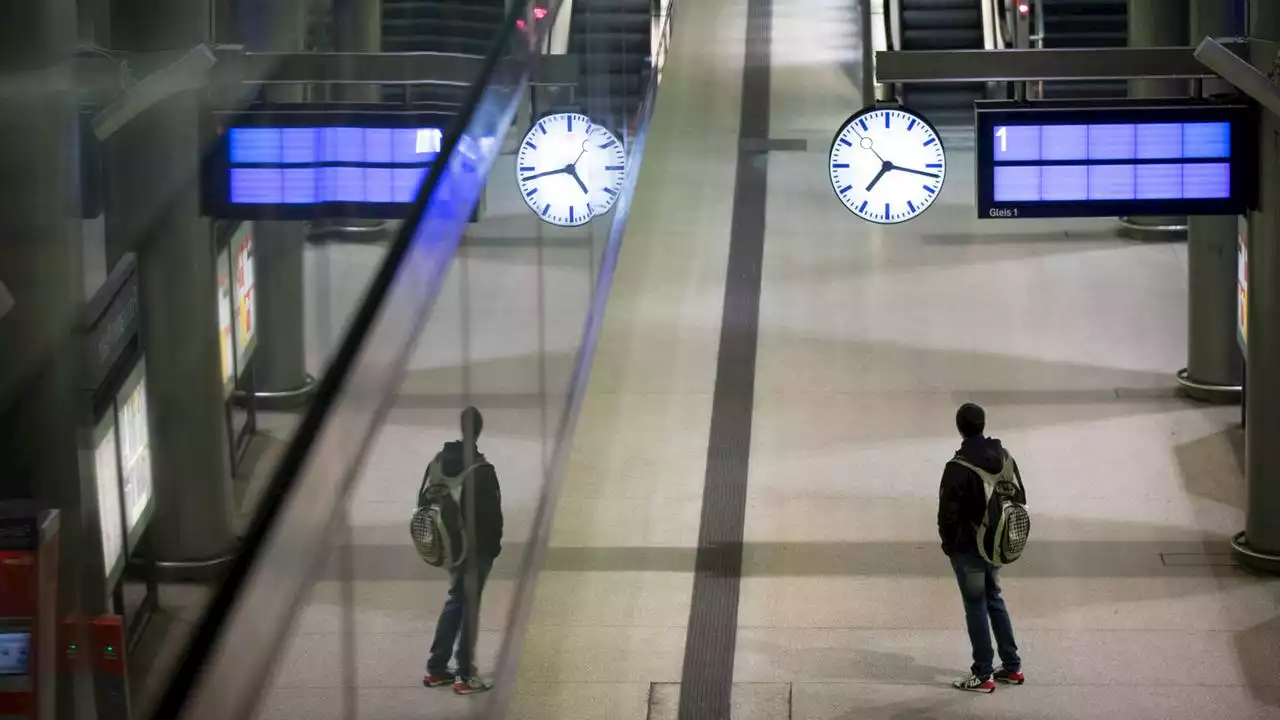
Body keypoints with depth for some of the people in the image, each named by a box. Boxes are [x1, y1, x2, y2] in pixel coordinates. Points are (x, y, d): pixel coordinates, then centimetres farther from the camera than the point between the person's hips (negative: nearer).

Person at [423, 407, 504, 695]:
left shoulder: (439, 462, 2)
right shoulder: (481, 470, -21)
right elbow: (492, 512, -16)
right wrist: (495, 544, -1)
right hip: (476, 547, -7)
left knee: (456, 600, 19)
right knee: (470, 606, 1)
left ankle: (436, 669, 19)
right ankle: (465, 676, 3)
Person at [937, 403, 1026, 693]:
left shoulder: (958, 467, -22)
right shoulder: (1005, 458, 0)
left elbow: (948, 511, -18)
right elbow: (1019, 499, 8)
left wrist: (948, 543, -2)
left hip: (968, 548, -7)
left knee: (976, 606, 3)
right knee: (994, 599, 20)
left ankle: (983, 675, 9)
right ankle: (1012, 667, 24)